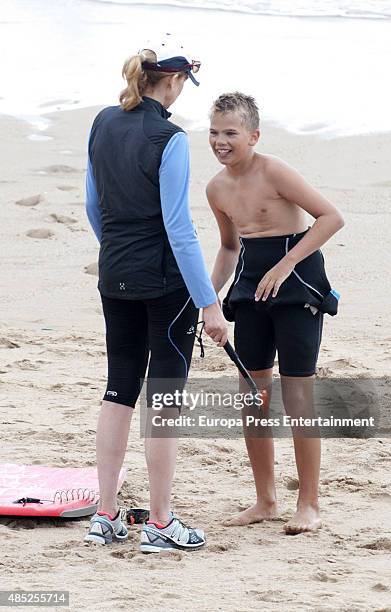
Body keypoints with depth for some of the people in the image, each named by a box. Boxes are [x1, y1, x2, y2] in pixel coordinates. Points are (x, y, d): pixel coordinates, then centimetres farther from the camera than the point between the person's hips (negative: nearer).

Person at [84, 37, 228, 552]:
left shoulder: (103, 124, 4)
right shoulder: (168, 139, -17)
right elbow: (178, 228, -19)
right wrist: (209, 303, -17)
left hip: (115, 276, 7)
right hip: (166, 278, -7)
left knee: (119, 391, 13)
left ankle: (106, 516, 15)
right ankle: (160, 525, 6)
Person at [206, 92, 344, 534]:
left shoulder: (273, 172, -16)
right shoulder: (217, 189, 5)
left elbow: (331, 217, -18)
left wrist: (284, 266, -23)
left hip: (296, 282, -7)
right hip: (251, 288, 7)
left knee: (297, 397, -6)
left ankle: (309, 504, 4)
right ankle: (265, 501, 18)